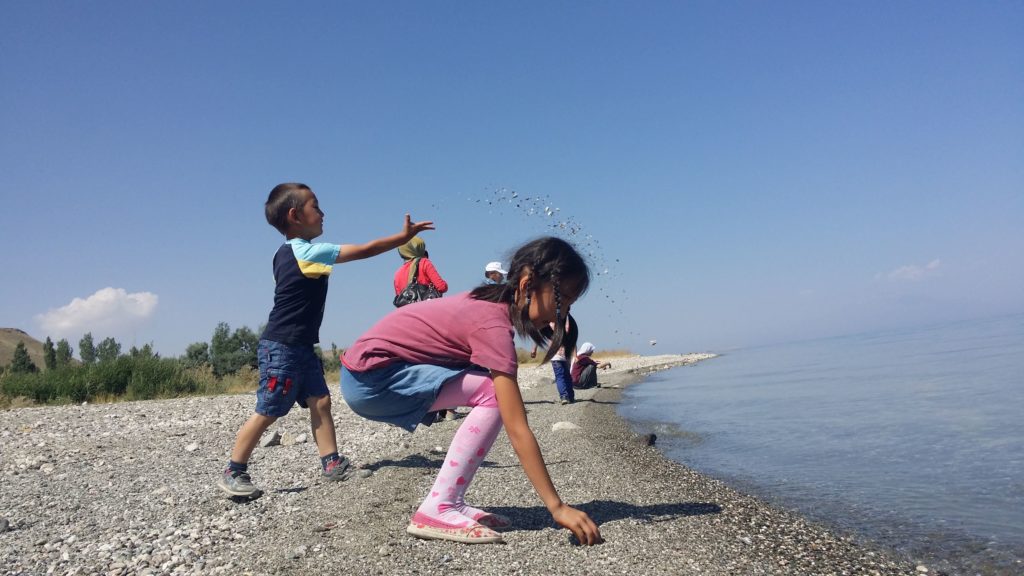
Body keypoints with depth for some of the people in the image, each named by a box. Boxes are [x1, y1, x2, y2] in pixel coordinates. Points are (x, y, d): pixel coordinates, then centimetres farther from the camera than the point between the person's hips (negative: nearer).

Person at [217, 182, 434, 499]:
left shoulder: (287, 253, 11)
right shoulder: (308, 252, -17)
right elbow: (363, 250, -16)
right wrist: (402, 237, -9)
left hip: (300, 347, 9)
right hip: (282, 348, -9)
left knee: (320, 401, 5)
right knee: (267, 412, -2)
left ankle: (332, 463, 8)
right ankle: (233, 473, 9)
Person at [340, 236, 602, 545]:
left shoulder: (492, 303, 3)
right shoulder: (494, 324, -23)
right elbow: (517, 430, -25)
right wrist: (557, 507, -21)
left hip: (375, 368, 9)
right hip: (370, 379, -9)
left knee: (496, 392, 3)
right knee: (493, 395, -17)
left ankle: (450, 502, 6)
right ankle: (437, 509, -12)